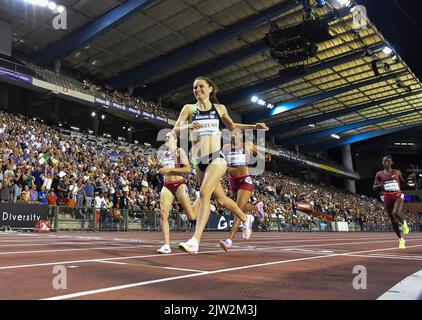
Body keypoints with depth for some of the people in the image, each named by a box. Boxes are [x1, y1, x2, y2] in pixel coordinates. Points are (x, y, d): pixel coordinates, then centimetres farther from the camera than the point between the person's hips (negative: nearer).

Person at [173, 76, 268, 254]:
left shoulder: (220, 108, 10)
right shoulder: (189, 109, 8)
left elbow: (231, 127, 26)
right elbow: (176, 130, -3)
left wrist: (254, 127, 17)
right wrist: (189, 126, -24)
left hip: (217, 157, -3)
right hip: (199, 161, 3)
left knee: (204, 193, -23)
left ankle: (195, 241, -26)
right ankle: (246, 219, 40)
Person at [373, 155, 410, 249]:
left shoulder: (397, 172, 5)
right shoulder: (379, 174, 3)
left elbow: (403, 183, 18)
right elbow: (374, 187, 4)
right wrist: (379, 186, -13)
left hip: (398, 196, -1)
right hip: (387, 198, 1)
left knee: (396, 213, -29)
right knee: (393, 221, 5)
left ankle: (403, 223, 6)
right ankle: (401, 239, 23)